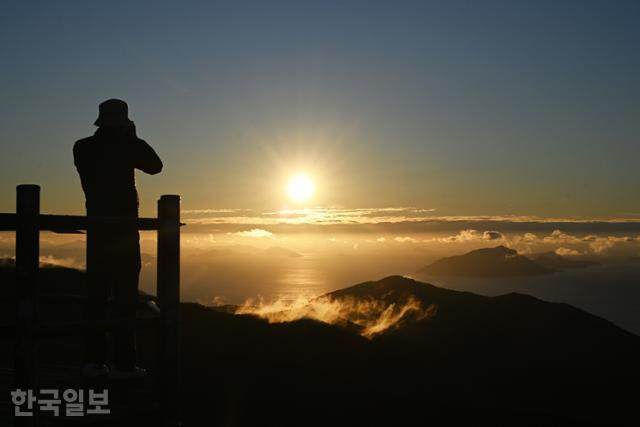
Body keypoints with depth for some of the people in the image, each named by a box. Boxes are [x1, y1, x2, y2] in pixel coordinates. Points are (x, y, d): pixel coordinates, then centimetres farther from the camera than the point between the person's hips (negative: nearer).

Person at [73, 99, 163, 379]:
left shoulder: (83, 148, 6)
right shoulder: (123, 146, -9)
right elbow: (155, 165, 2)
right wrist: (134, 138, 8)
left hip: (96, 228, 6)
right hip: (123, 229, -6)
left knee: (97, 293, 8)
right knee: (124, 296, -4)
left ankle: (93, 360, 8)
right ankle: (123, 363, -4)